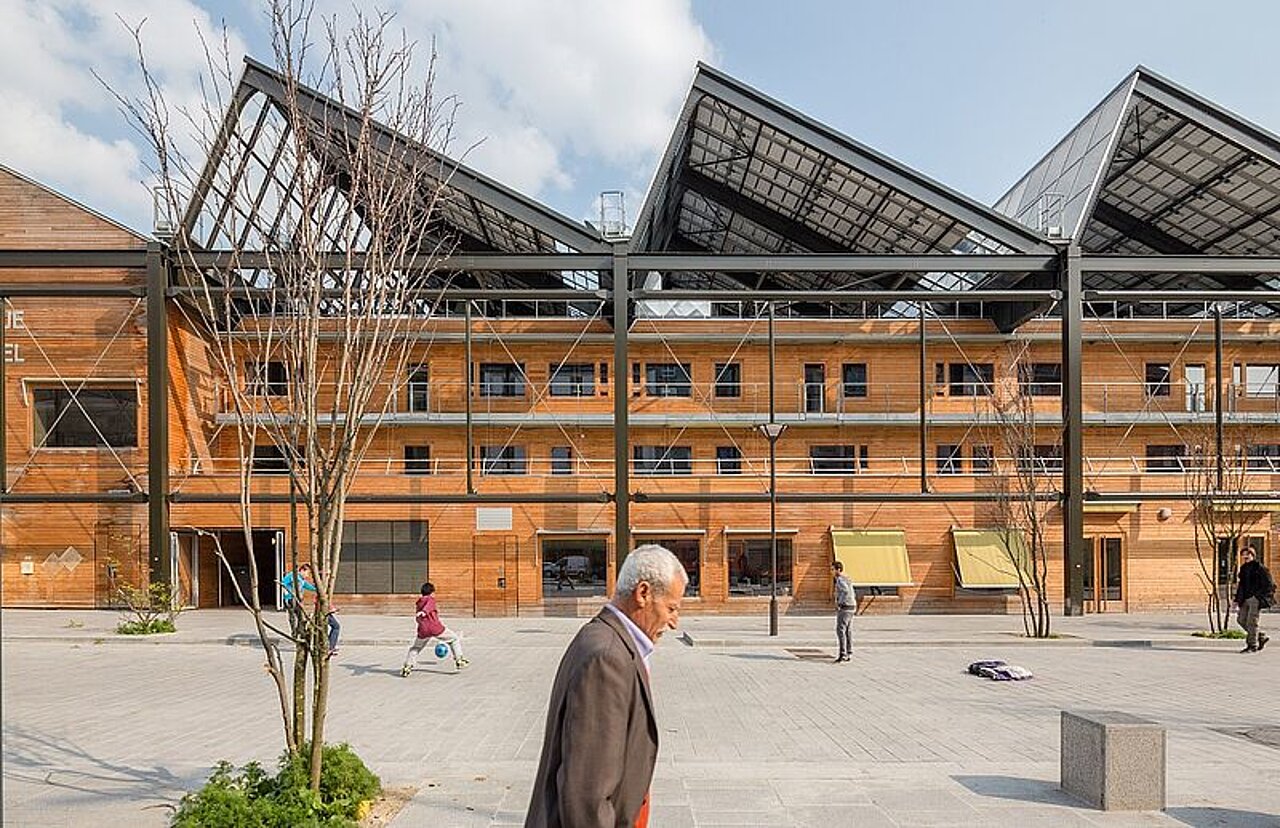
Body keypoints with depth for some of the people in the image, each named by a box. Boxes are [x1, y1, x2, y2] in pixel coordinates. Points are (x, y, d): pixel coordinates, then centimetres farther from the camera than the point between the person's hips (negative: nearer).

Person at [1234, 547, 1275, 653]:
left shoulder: (1259, 567, -8)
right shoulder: (1244, 568, 15)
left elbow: (1269, 584, -8)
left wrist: (1262, 597, -15)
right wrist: (1237, 599, 15)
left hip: (1256, 599, -8)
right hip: (1246, 599, 8)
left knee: (1251, 622, -7)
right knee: (1241, 619, 7)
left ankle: (1252, 646, 1)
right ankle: (1261, 637, 22)